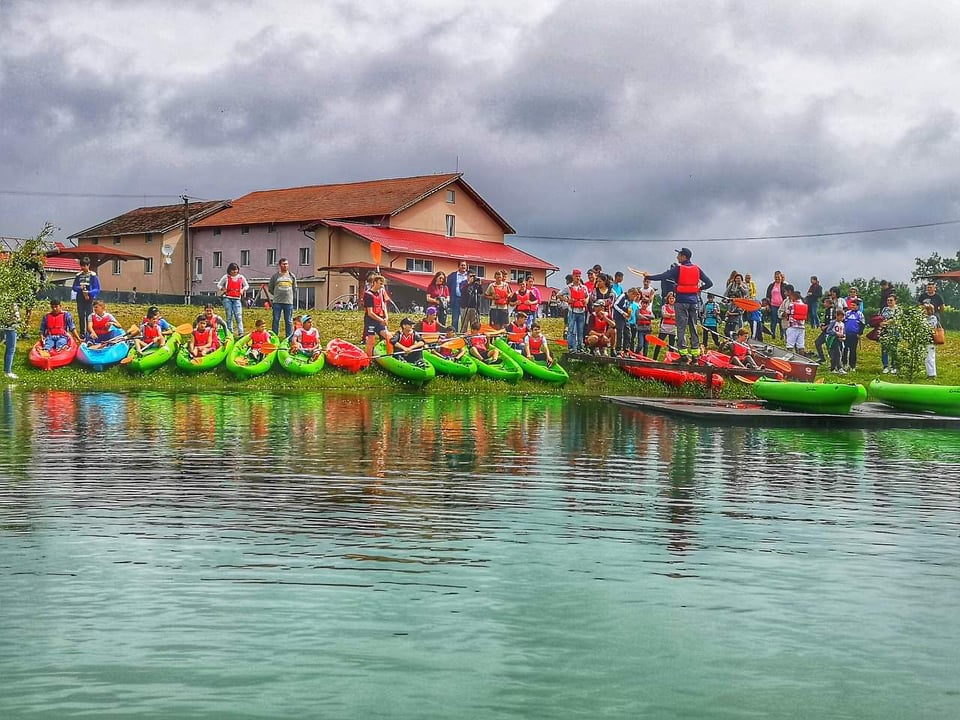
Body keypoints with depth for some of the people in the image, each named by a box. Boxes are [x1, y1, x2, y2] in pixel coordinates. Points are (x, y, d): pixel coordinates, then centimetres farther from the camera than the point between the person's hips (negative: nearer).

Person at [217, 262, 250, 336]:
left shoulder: (241, 277, 10)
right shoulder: (226, 277, 6)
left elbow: (247, 286, 22)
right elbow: (218, 285, 12)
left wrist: (243, 290, 3)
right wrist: (223, 289, -6)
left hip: (237, 299, 0)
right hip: (227, 298, 0)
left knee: (238, 316, -11)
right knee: (229, 316, 2)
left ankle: (241, 332, -15)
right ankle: (229, 332, 7)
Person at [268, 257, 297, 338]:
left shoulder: (292, 276, 10)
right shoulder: (275, 276, 3)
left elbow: (295, 289, 19)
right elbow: (270, 289, 11)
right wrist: (277, 295, 12)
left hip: (289, 302, 2)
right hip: (277, 302, -2)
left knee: (289, 321, 5)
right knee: (276, 320, 0)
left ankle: (289, 337, 9)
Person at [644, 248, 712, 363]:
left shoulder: (678, 269, -7)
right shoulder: (697, 269, 6)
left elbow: (663, 276, -11)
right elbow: (709, 283, 5)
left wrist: (649, 277, 1)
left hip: (682, 301, -4)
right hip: (694, 301, 4)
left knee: (681, 328, -2)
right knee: (693, 328, 10)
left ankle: (683, 354, -6)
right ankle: (695, 353, 10)